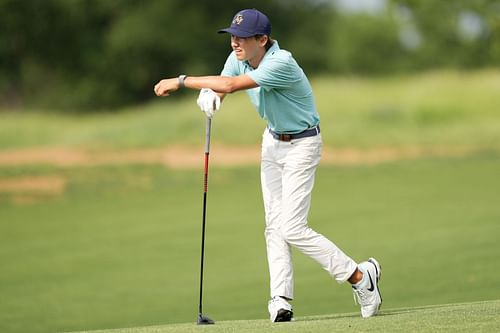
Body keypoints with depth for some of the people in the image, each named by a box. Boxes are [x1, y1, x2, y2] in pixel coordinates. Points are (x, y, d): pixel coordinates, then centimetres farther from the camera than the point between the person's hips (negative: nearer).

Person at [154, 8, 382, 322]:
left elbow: (230, 85, -39)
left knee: (293, 228, -13)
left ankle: (360, 275, -1)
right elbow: (220, 89, -2)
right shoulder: (238, 59, -7)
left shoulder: (281, 63, -32)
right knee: (275, 225, 2)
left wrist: (180, 81, -34)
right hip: (272, 141, 8)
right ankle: (281, 300, 3)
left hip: (301, 145, -8)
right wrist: (209, 97, -27)